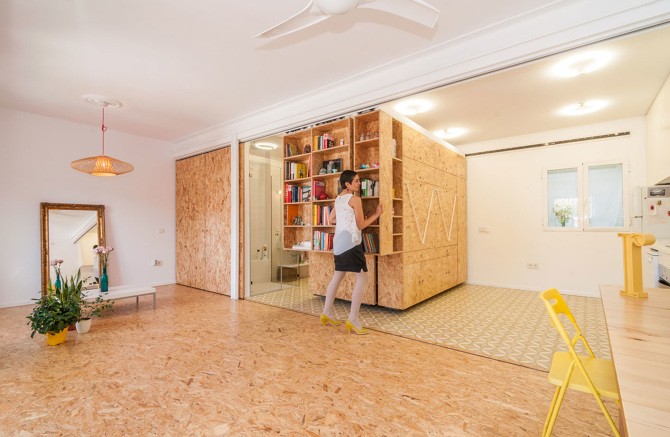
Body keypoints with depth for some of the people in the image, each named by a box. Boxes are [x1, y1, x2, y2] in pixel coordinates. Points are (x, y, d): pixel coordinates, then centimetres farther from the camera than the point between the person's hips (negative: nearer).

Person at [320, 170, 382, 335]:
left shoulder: (338, 199, 16)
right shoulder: (355, 199, -8)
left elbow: (331, 219, 25)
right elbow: (361, 225, -6)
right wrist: (376, 214, 5)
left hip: (339, 241, 9)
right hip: (350, 241, -9)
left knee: (337, 277, 16)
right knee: (362, 278, -5)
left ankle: (326, 313, 24)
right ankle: (353, 320, -5)